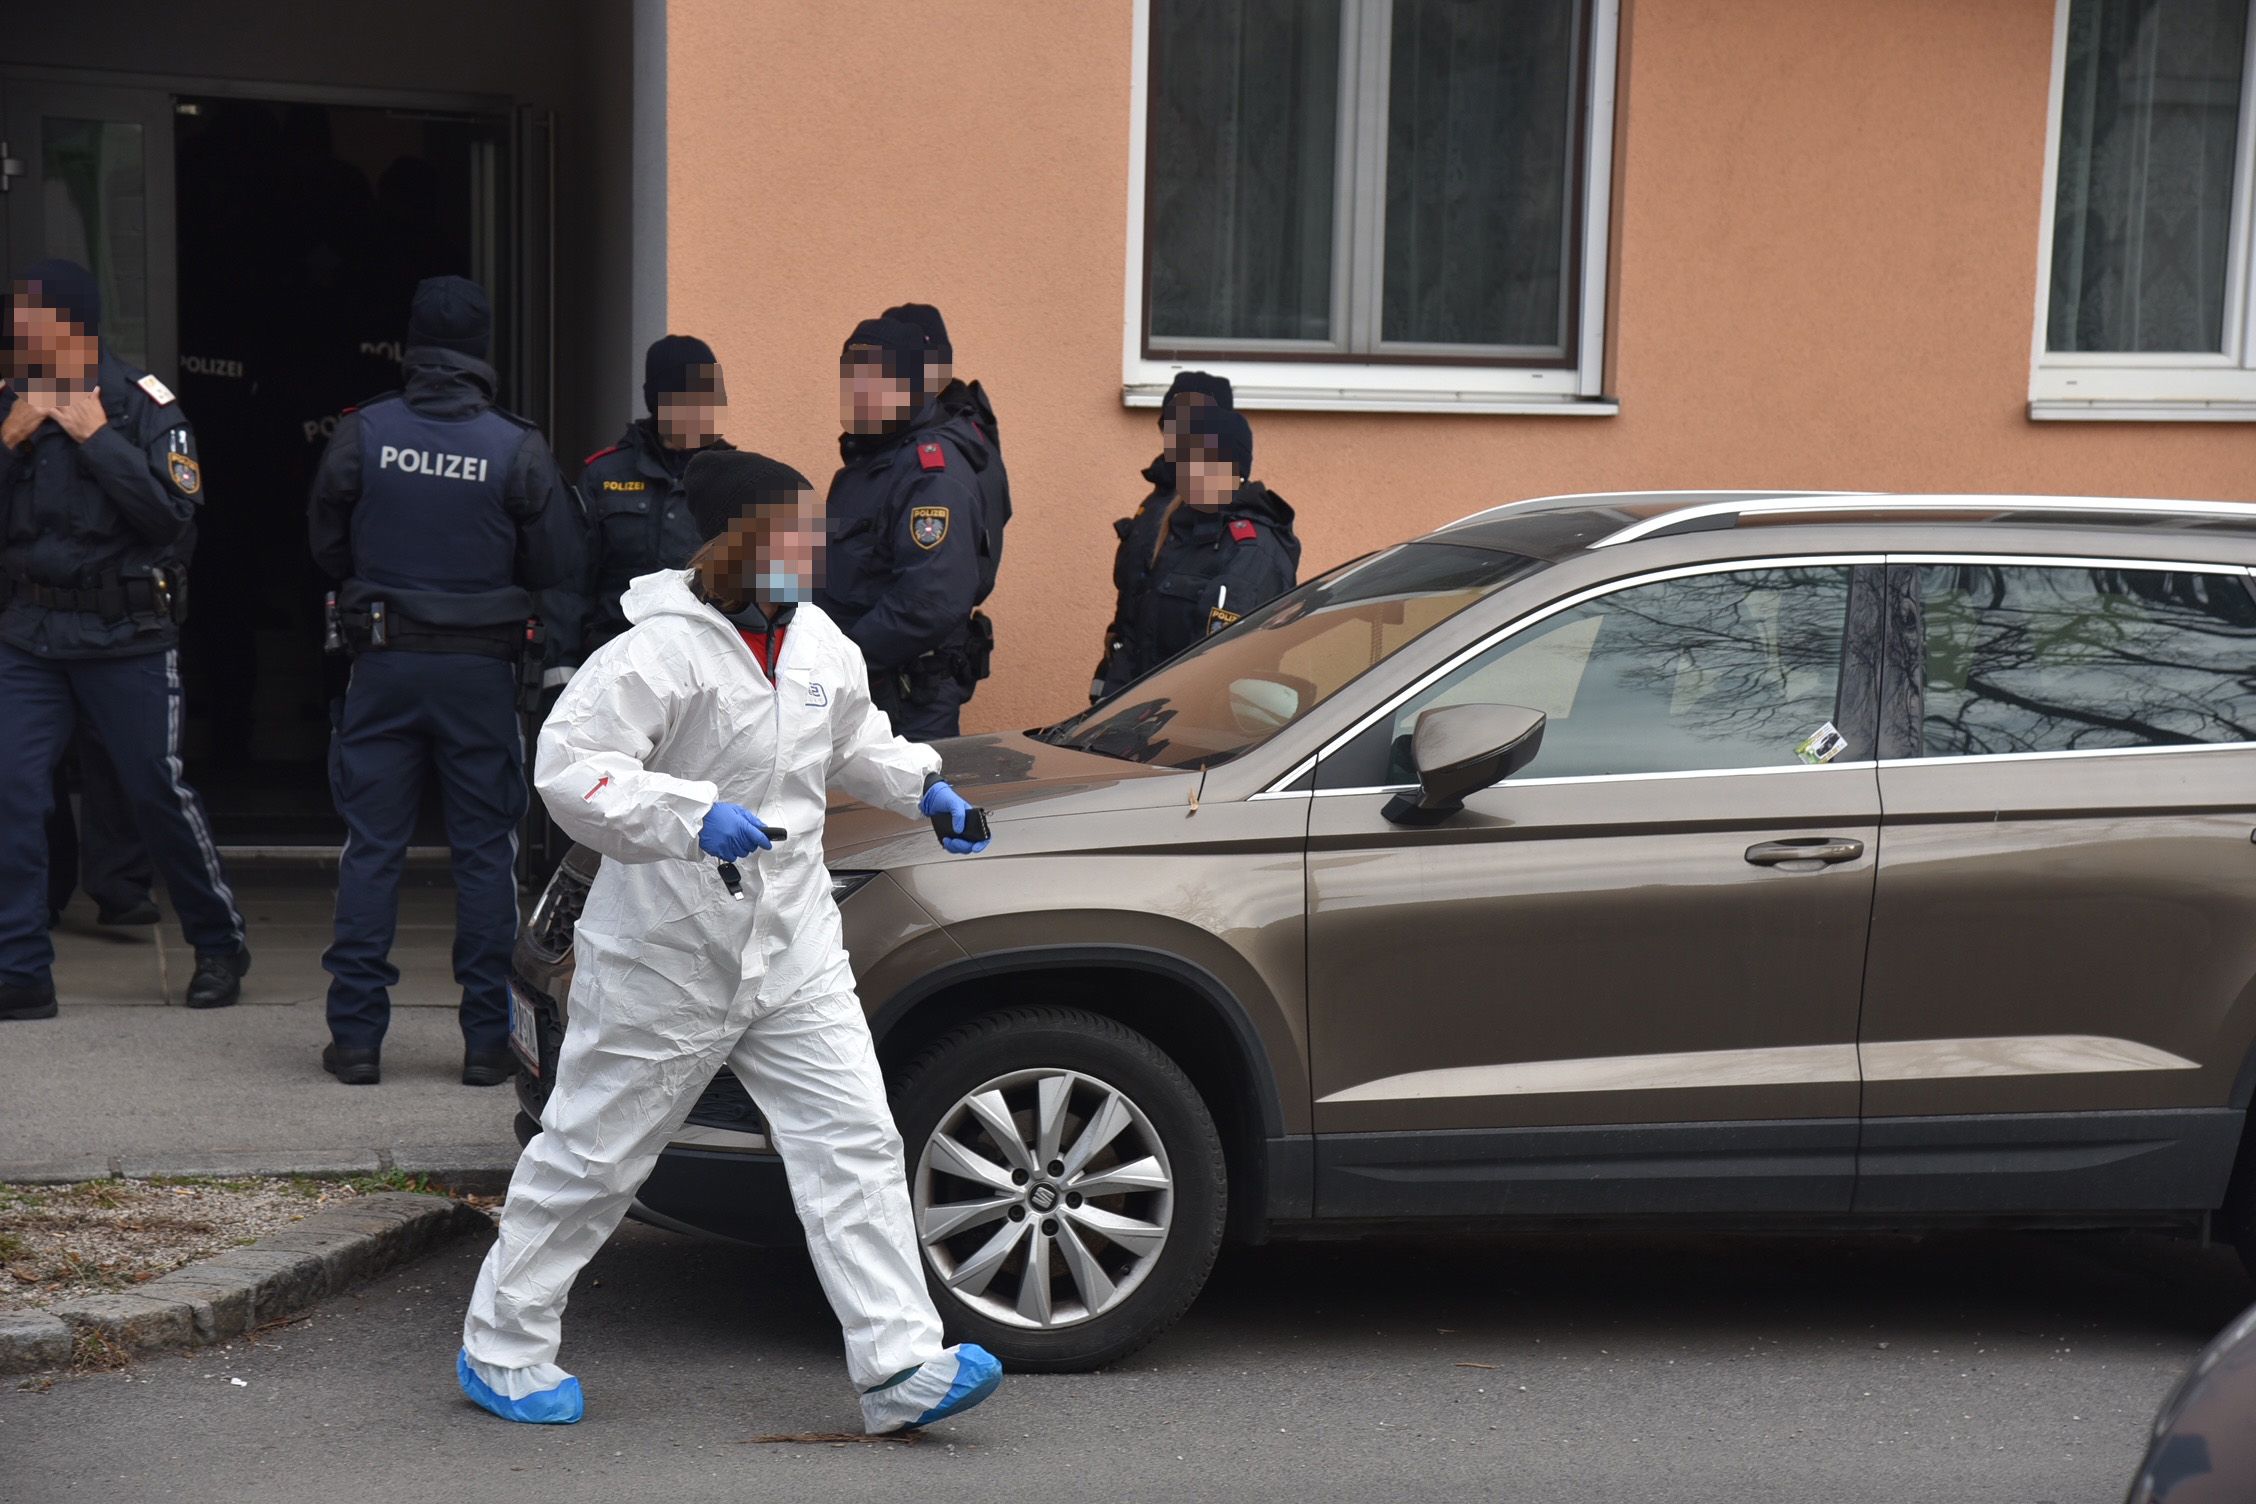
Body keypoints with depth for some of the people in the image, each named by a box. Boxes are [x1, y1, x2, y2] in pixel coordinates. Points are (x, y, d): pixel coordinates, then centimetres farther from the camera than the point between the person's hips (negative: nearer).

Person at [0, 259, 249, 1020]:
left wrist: (97, 437, -18)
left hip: (126, 635, -4)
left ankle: (220, 945, 20)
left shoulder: (143, 405, -5)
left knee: (157, 791, 2)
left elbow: (174, 513, -18)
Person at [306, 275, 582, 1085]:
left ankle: (357, 1035, 10)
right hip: (481, 666, -1)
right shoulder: (517, 448, -9)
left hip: (383, 660, 1)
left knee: (371, 848, 8)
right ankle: (487, 1039, 9)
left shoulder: (362, 432, -5)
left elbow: (324, 544, 4)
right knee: (485, 850, 6)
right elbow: (558, 563, -4)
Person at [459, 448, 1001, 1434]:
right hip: (667, 956, -6)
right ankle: (502, 1347, 26)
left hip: (795, 954, 6)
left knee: (855, 1144, -2)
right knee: (593, 1155, 7)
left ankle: (901, 1367, 0)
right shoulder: (660, 651, -17)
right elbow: (568, 766, -26)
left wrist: (923, 788, 12)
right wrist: (694, 816, -35)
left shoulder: (818, 643, 7)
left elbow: (852, 741, 27)